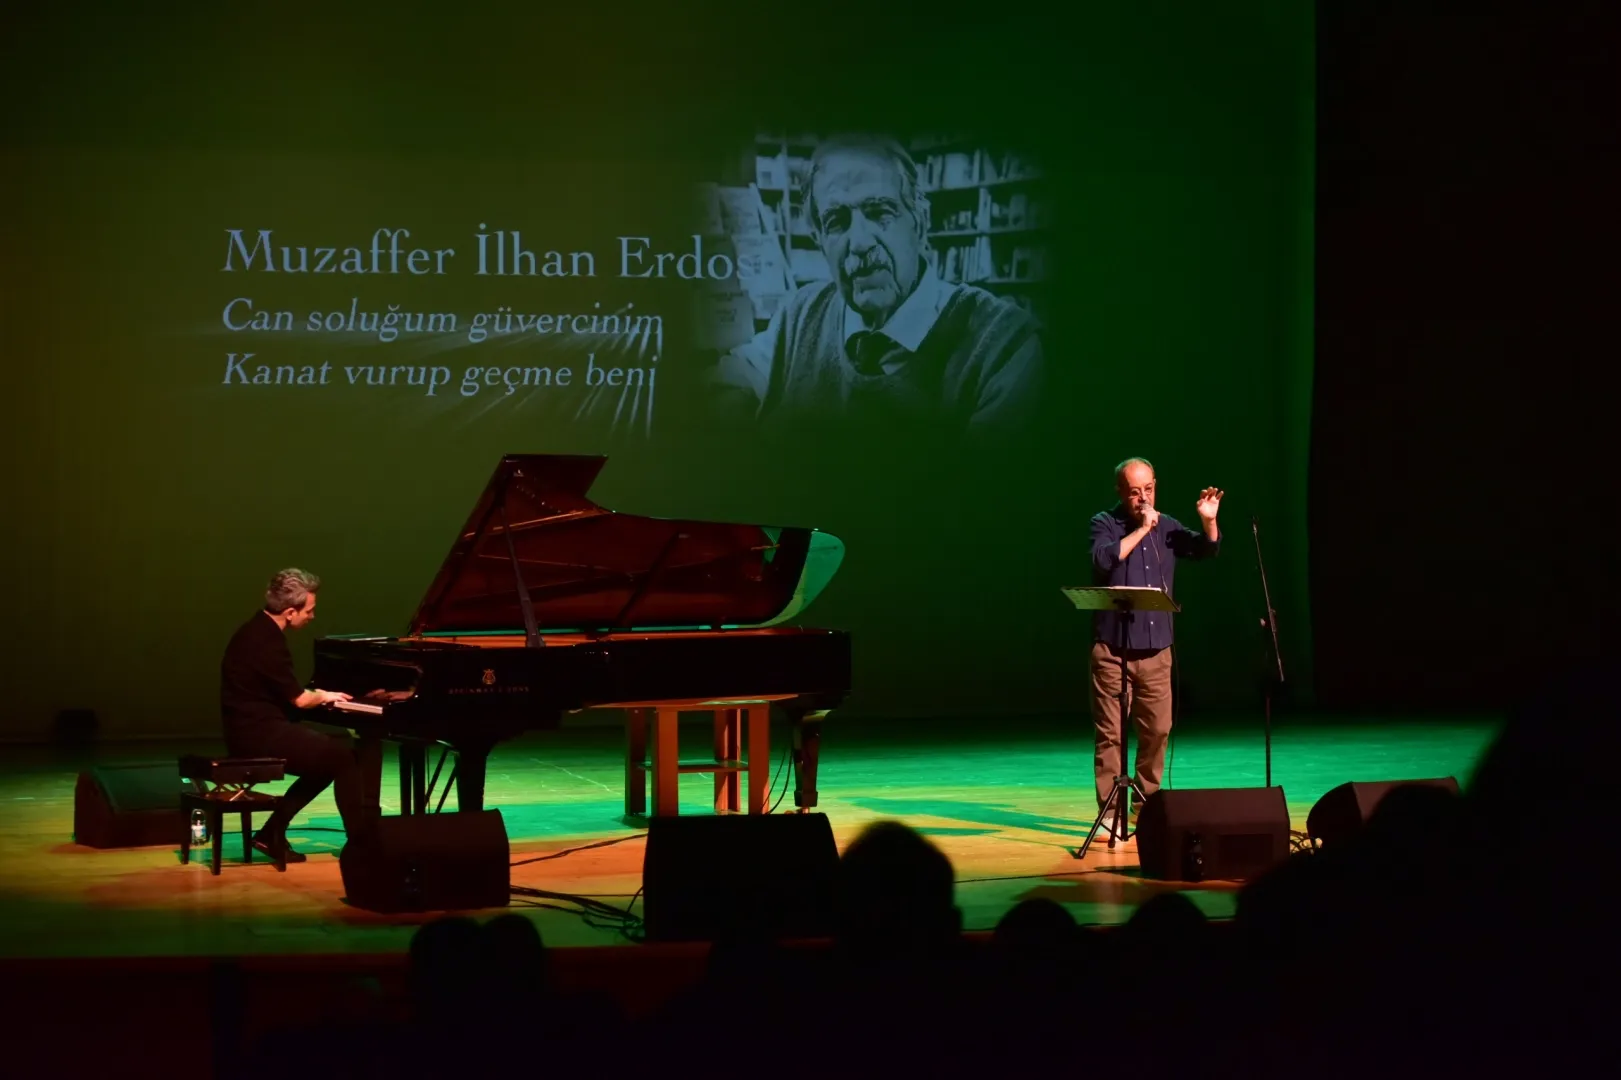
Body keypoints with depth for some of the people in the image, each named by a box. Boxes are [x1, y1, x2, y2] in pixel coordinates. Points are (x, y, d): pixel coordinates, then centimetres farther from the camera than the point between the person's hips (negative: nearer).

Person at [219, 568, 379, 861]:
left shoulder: (259, 630, 11)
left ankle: (272, 833, 15)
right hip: (259, 735, -10)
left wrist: (317, 695, 8)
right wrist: (324, 697, 3)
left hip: (255, 728, 10)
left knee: (329, 757, 17)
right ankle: (361, 840, 2)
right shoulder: (266, 641, -20)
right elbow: (299, 699, -17)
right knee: (345, 756, -7)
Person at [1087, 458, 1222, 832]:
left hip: (1156, 648, 4)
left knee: (1157, 730, 6)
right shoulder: (1104, 523, -1)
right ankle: (1110, 811, 1)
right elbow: (1104, 559, -19)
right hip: (1113, 647, -4)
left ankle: (1146, 804, 19)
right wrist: (1142, 529, -16)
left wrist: (1209, 521, -13)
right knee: (1110, 732, -4)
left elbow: (1206, 549, 5)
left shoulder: (1166, 525, 10)